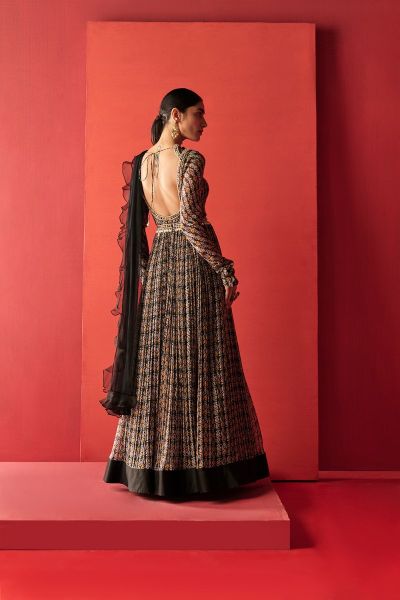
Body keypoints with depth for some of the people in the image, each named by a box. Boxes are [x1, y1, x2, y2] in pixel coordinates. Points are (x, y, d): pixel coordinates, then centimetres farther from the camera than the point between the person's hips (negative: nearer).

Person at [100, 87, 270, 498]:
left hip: (158, 263, 7)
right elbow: (191, 221, -17)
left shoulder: (141, 162, 13)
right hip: (194, 263, -7)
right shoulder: (190, 159, -9)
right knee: (199, 363, 0)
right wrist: (225, 270, -12)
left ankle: (152, 465, 19)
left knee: (157, 360, 10)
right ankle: (199, 465, 9)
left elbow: (134, 222, 12)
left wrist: (146, 269, 18)